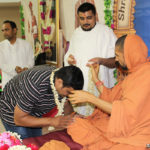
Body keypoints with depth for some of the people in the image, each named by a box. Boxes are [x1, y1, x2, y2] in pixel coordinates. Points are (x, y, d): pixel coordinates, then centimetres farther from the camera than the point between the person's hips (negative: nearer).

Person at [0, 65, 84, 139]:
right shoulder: (36, 87, -41)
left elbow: (66, 105, -3)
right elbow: (19, 119, -31)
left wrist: (72, 115, -25)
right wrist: (51, 121, -35)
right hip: (13, 114, -6)